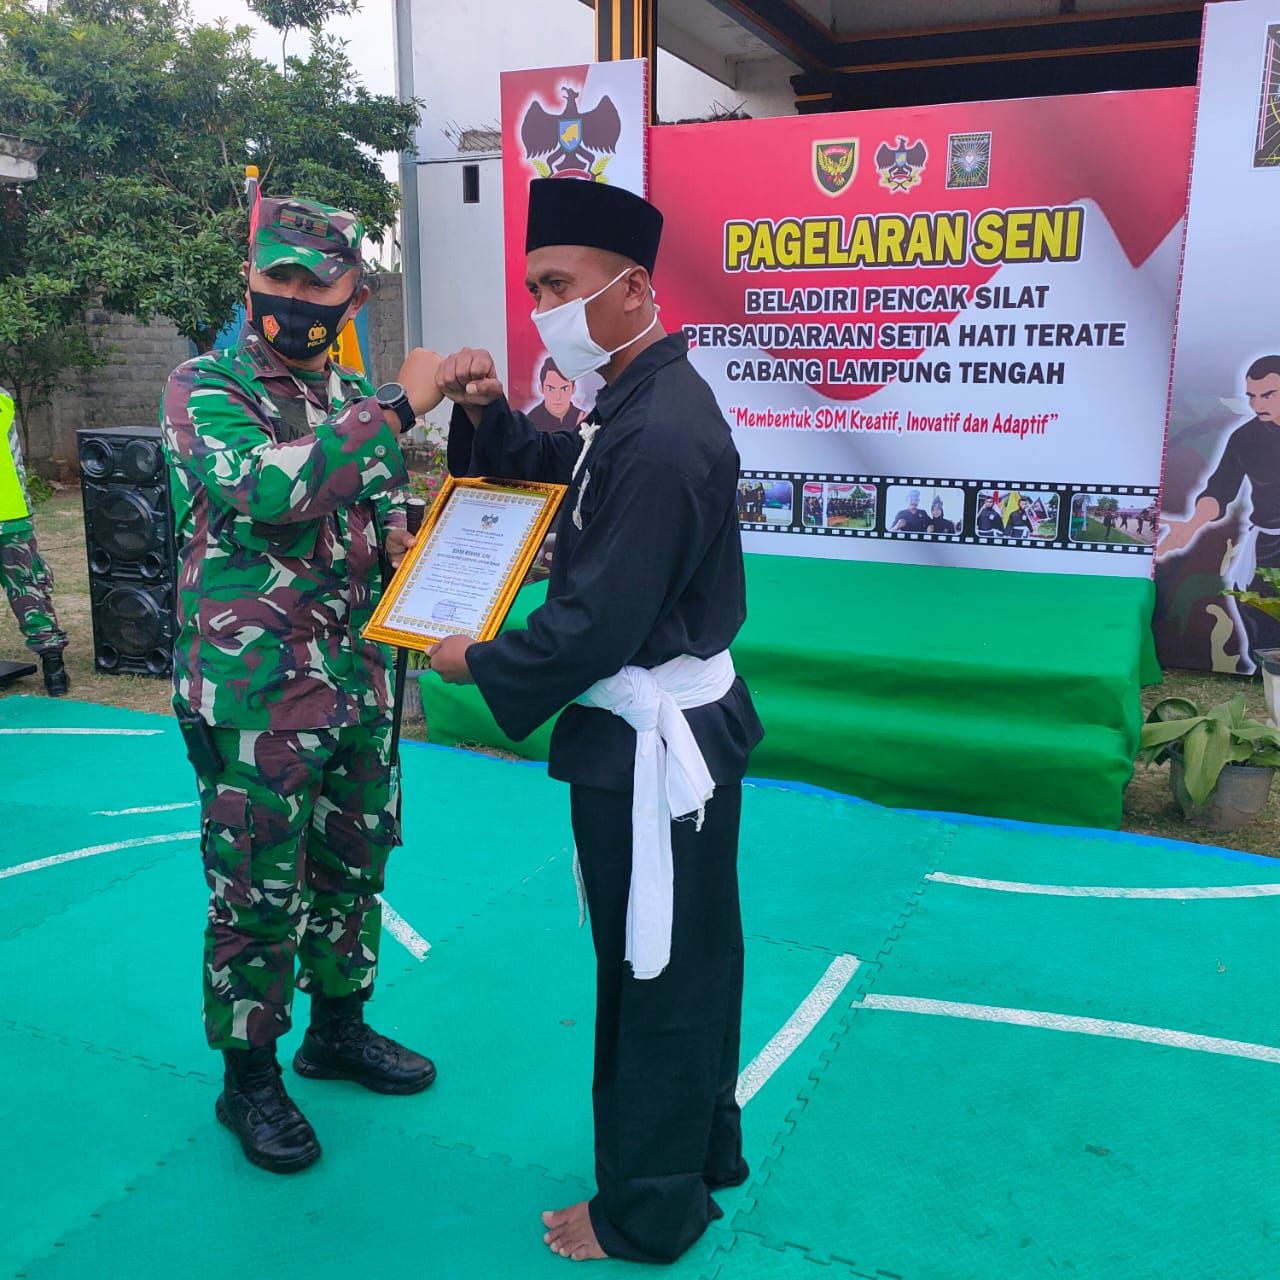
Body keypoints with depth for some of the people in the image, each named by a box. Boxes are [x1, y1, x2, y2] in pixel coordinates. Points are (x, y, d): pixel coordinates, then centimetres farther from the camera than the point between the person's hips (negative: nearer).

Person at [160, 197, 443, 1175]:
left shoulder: (357, 398, 11)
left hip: (359, 682, 7)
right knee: (258, 892, 3)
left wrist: (398, 534, -1)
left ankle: (340, 1028, 37)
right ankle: (249, 1077, 23)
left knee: (353, 866, 17)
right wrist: (395, 407, -28)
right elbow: (262, 488, -29)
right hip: (256, 697, -6)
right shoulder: (204, 389, -9)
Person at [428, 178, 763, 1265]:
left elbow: (597, 624, -25)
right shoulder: (649, 400, 7)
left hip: (653, 745, -10)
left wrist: (481, 666, -9)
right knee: (692, 958, 23)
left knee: (655, 978, 7)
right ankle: (704, 1148, 43)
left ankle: (646, 1214, 28)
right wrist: (486, 413, 0)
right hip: (688, 723, 10)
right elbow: (553, 471, 20)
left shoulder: (658, 436, -25)